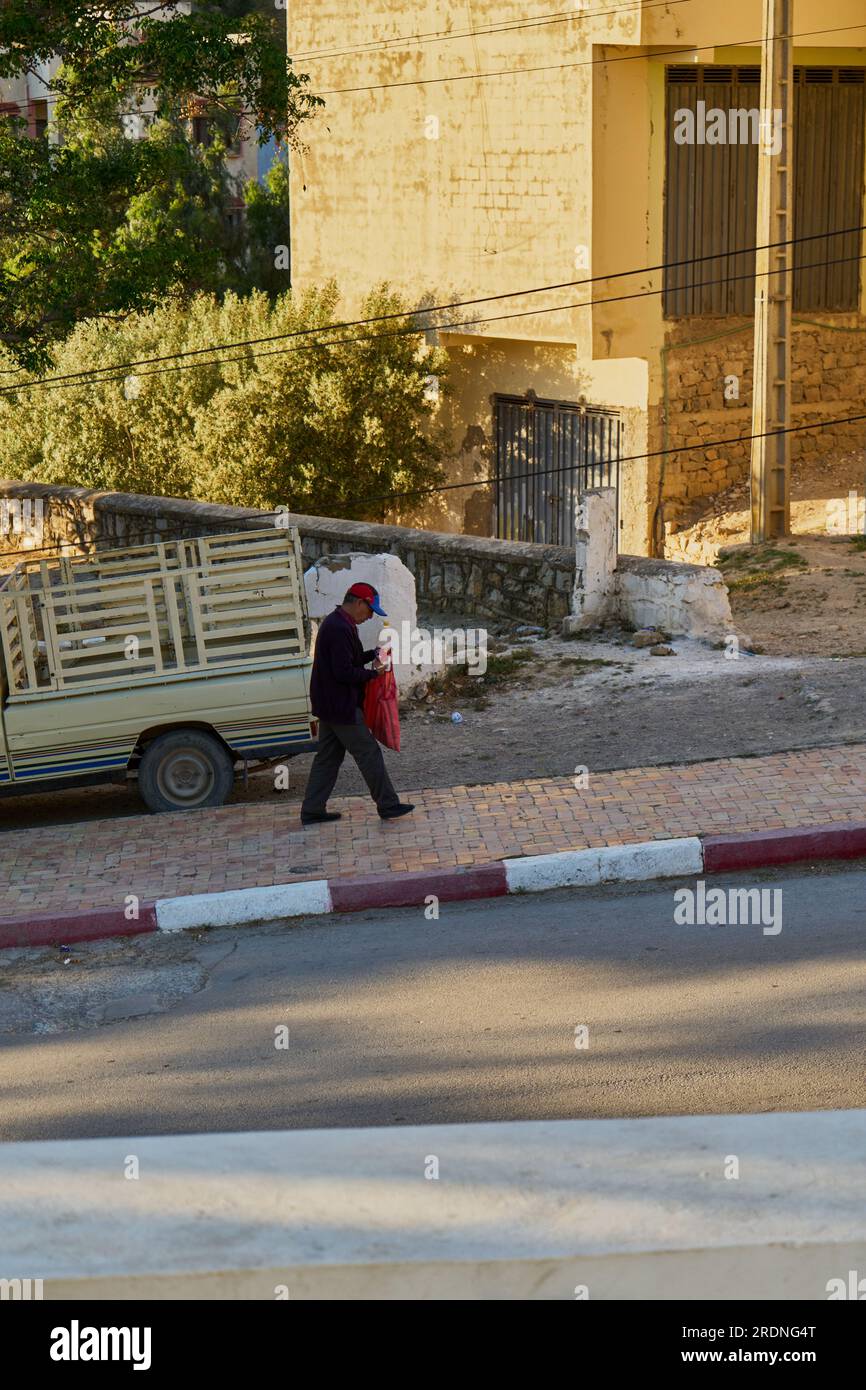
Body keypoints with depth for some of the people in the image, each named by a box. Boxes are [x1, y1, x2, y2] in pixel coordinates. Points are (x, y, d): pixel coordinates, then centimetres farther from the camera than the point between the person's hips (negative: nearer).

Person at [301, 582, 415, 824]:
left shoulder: (335, 623, 13)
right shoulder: (341, 629, -22)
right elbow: (344, 672, -25)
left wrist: (372, 655, 9)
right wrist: (373, 673, -12)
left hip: (328, 705, 11)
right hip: (342, 707, -11)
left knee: (328, 757, 13)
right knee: (369, 754, -1)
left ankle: (312, 810, 15)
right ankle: (388, 806, 6)